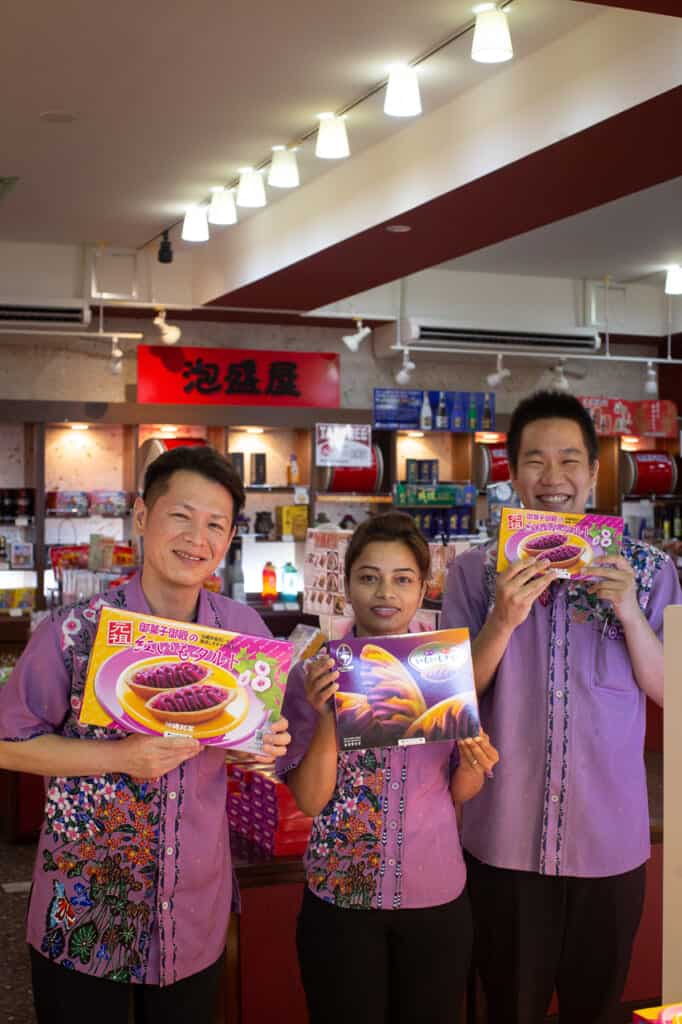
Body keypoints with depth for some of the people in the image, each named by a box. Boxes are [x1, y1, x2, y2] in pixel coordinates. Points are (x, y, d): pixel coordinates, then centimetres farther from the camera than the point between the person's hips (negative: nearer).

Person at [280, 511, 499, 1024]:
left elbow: (460, 792, 6)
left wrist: (473, 763, -15)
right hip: (340, 896, -2)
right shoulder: (314, 672, -7)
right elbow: (309, 799, -10)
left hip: (436, 895, 2)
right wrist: (326, 716, -24)